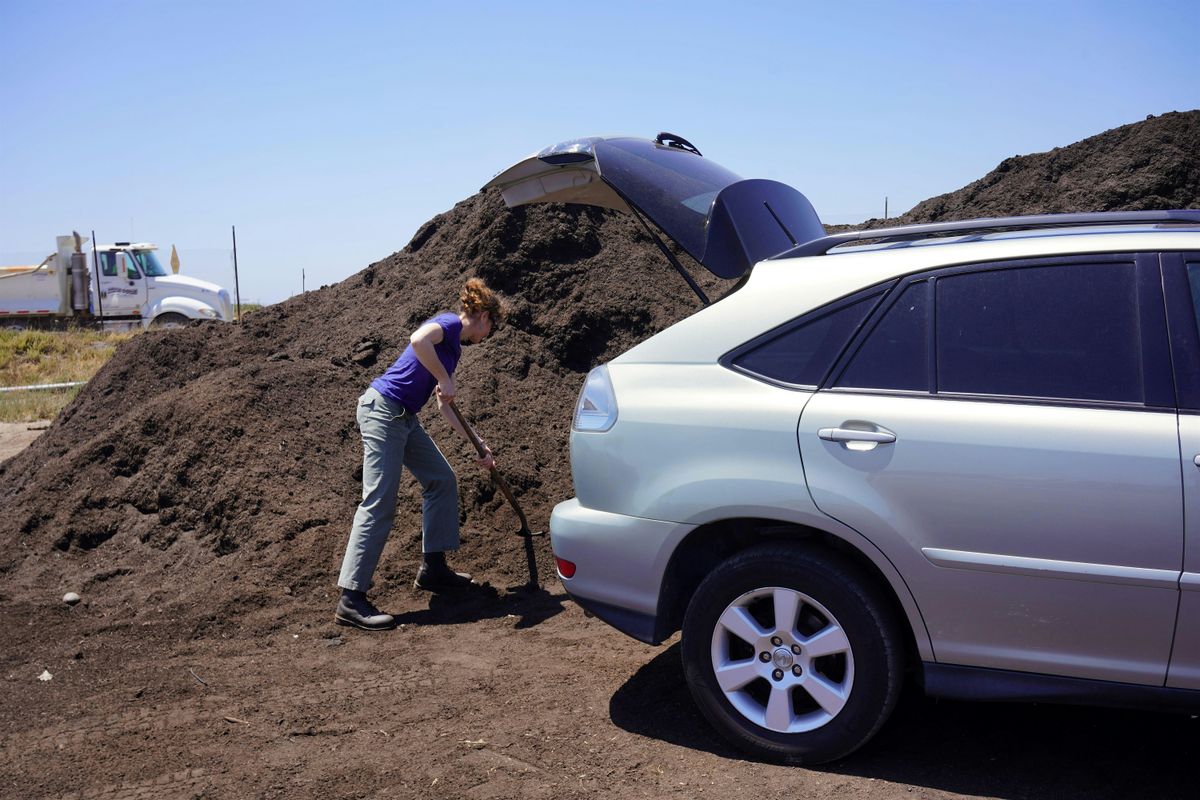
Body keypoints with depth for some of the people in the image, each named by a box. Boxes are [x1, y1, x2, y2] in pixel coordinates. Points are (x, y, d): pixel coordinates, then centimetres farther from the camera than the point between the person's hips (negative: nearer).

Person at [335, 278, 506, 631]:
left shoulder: (453, 347, 21)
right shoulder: (449, 323, -6)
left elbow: (444, 407, 26)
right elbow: (418, 340, -31)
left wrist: (479, 446, 27)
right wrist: (445, 379, -20)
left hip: (404, 419, 10)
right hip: (382, 409, -10)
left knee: (441, 481, 15)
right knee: (379, 503, -12)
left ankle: (433, 568, 23)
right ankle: (351, 599, -10)